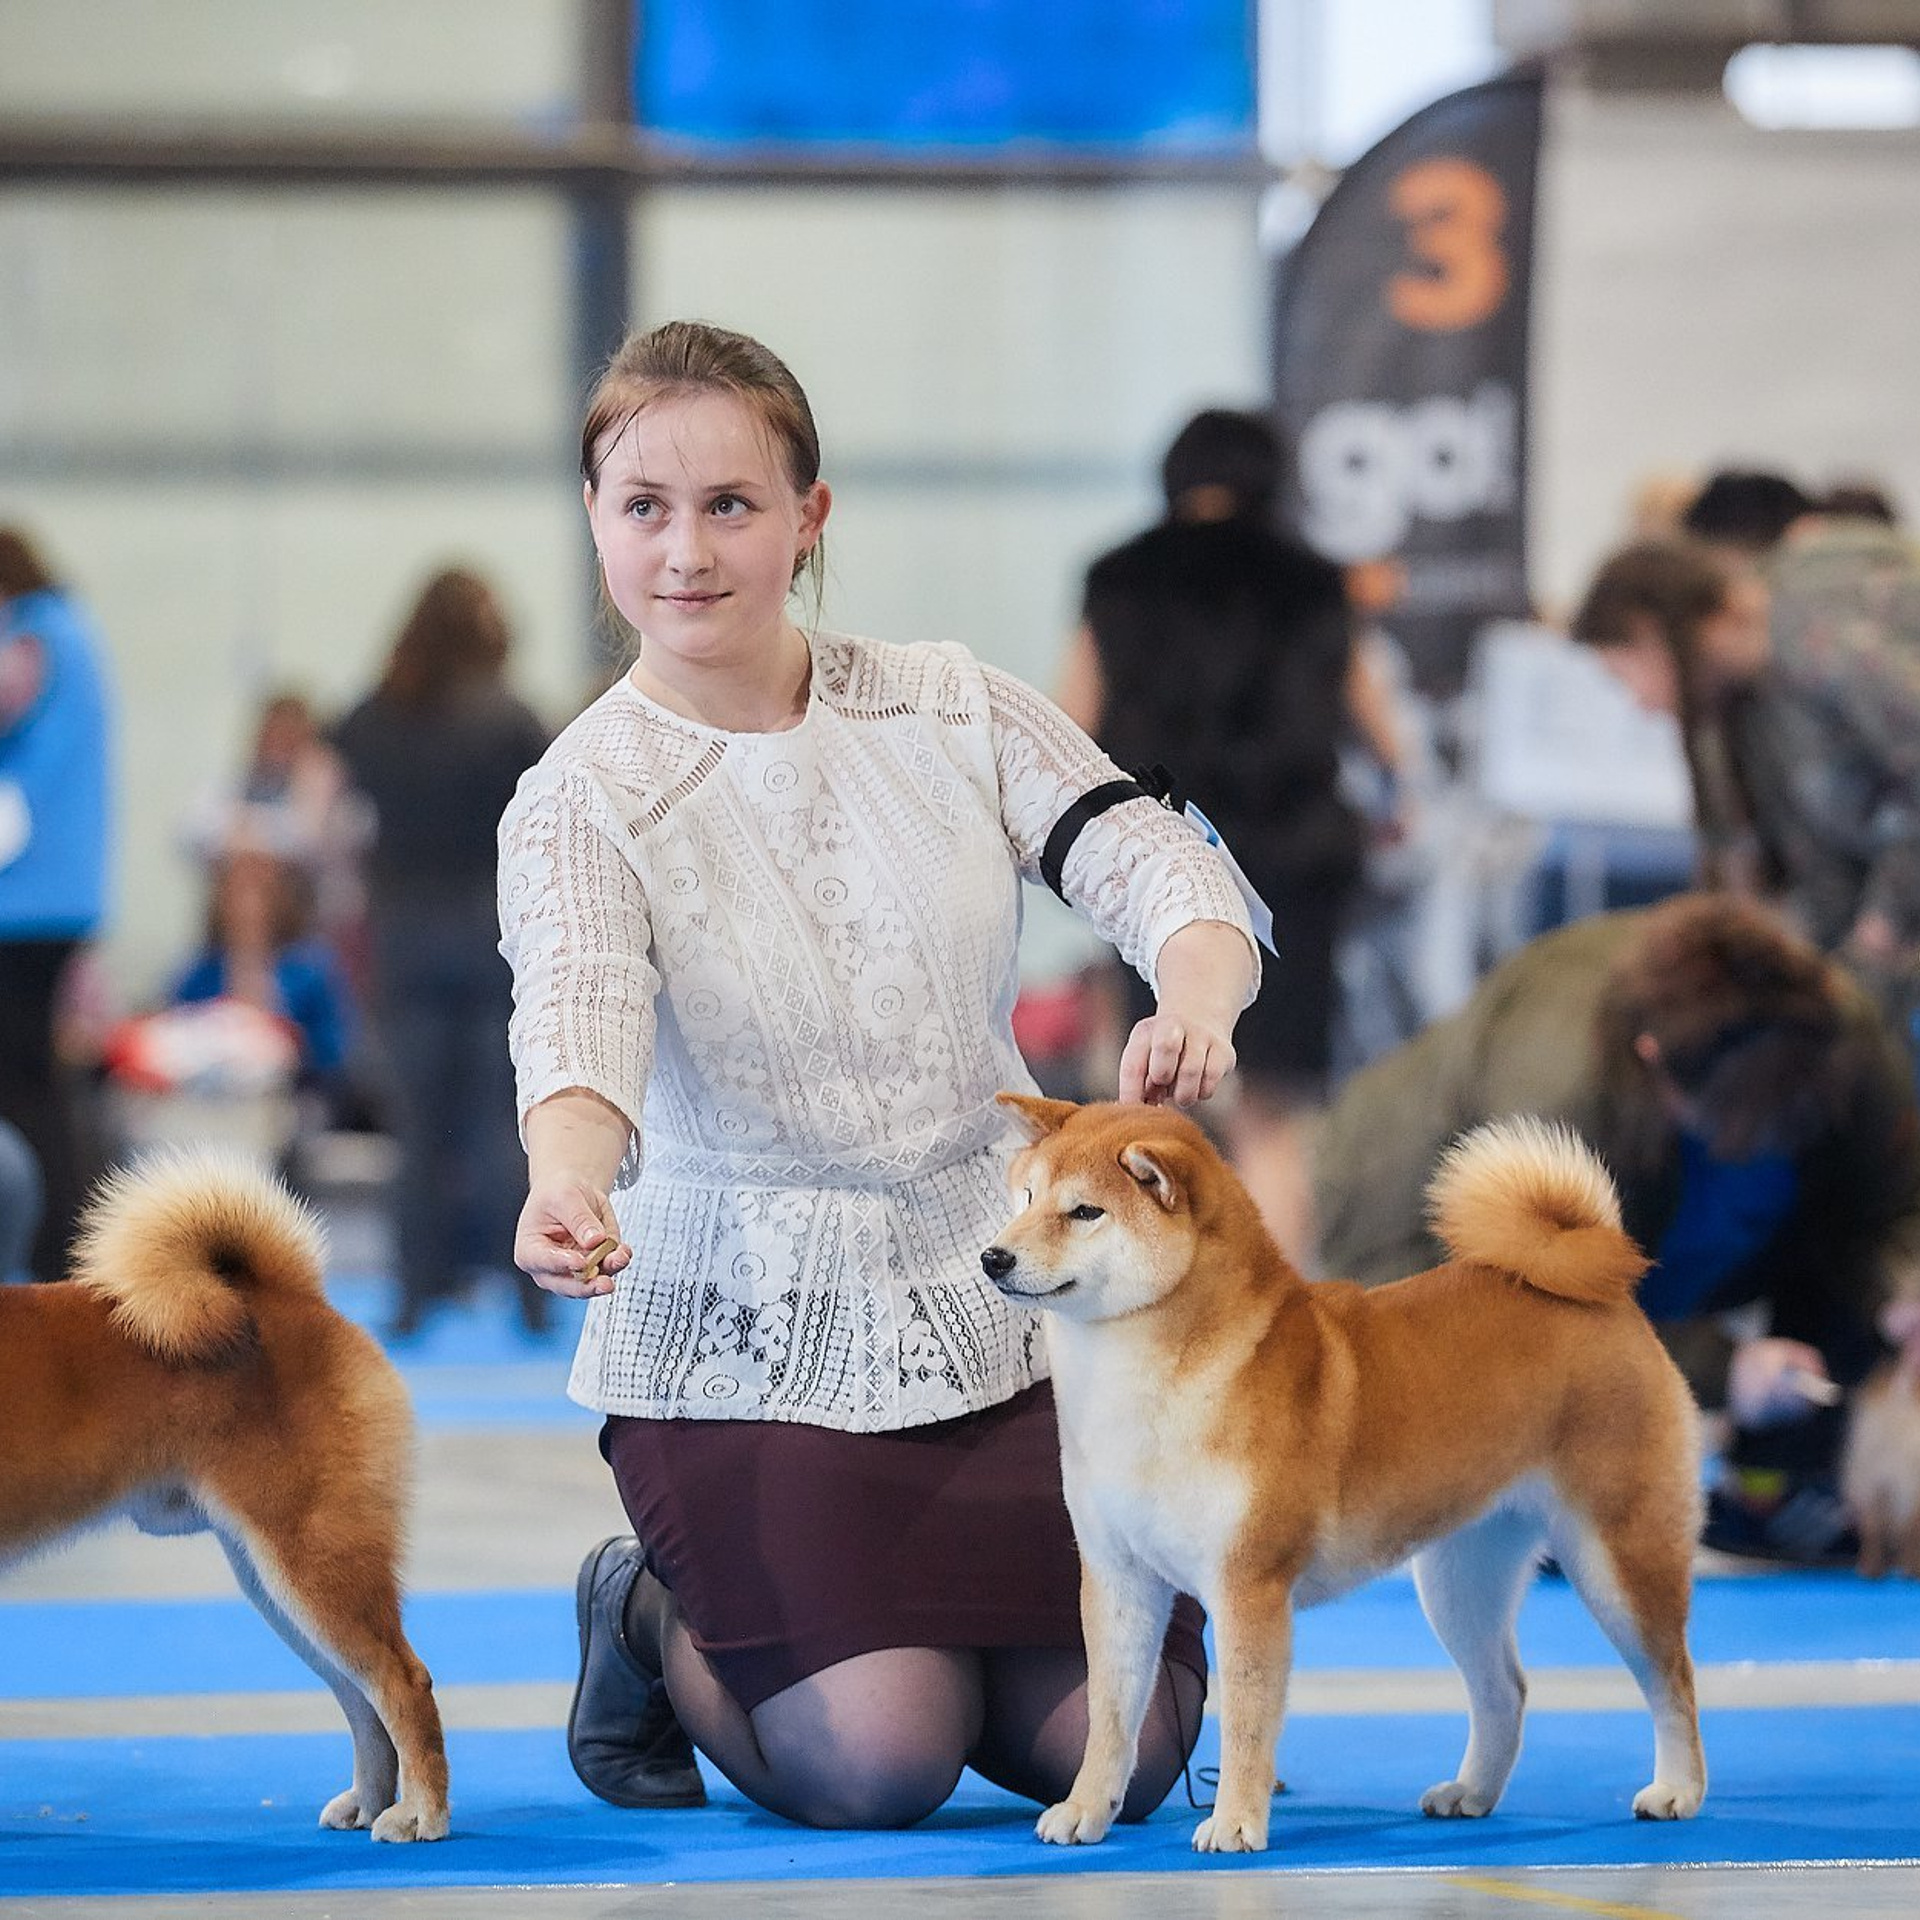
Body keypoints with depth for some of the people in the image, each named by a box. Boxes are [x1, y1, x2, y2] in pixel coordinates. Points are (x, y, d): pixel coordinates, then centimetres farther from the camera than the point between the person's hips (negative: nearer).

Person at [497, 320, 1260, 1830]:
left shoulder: (952, 713, 3)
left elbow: (1153, 861, -7)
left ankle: (927, 1625, 27)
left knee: (1118, 1748, -6)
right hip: (749, 1344, -3)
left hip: (998, 1301, 4)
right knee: (879, 1766, -19)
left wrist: (1194, 996, -32)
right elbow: (578, 1021, -25)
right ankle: (657, 1625, 13)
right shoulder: (583, 803, -7)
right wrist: (568, 1184, -49)